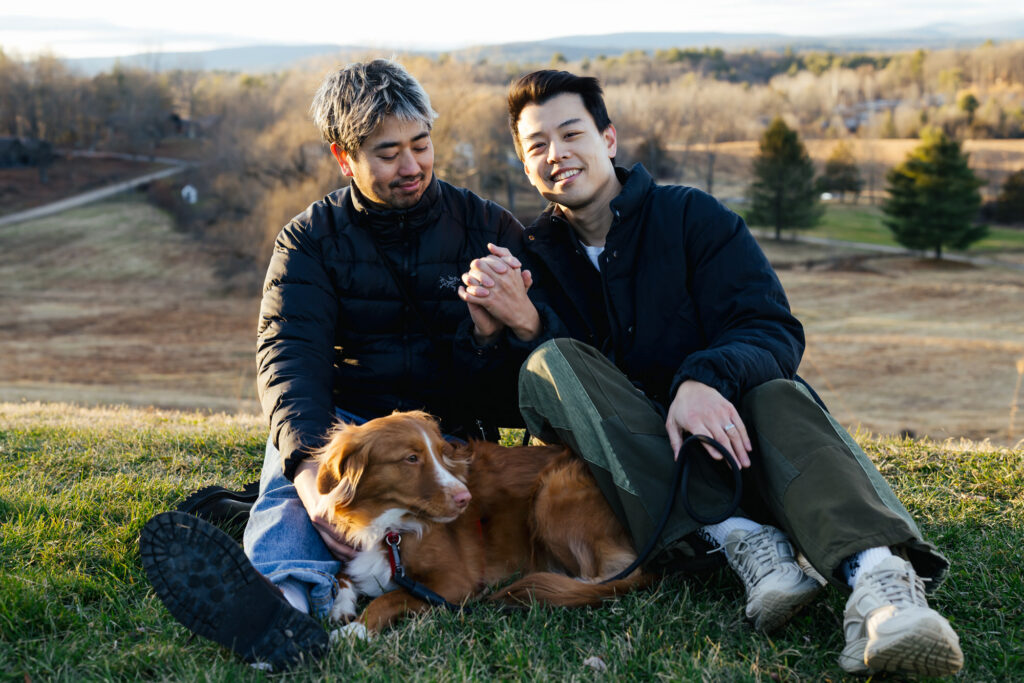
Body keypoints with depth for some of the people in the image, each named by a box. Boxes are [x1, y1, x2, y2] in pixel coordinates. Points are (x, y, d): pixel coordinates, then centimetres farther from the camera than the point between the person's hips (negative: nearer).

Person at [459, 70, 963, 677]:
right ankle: (742, 536, -38)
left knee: (778, 395, -31)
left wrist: (706, 378, -31)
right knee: (551, 361, -23)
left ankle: (879, 575, -59)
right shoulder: (533, 257, 10)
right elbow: (509, 398, 0)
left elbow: (774, 329, -9)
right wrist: (505, 321, -22)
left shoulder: (691, 216, 3)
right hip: (623, 465, 1)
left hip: (714, 427, -1)